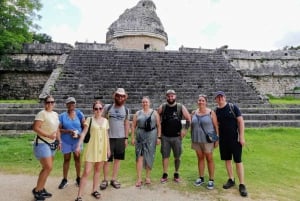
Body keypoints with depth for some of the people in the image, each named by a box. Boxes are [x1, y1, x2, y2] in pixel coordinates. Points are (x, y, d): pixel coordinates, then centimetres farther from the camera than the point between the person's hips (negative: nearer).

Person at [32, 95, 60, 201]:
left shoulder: (55, 114, 9)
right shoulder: (42, 113, -14)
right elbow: (35, 128, -20)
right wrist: (49, 135, -25)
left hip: (51, 144, 8)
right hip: (42, 143, -8)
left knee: (46, 168, 13)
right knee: (48, 167, -10)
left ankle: (41, 189, 27)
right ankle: (36, 190, 9)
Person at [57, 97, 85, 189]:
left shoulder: (79, 114, -3)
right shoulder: (62, 116, -3)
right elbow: (59, 129, -6)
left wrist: (81, 134, -16)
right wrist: (68, 131, -20)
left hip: (77, 140, 0)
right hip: (66, 141, 0)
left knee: (77, 158, 10)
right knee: (66, 159, 10)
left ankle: (78, 178, 25)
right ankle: (65, 180, 24)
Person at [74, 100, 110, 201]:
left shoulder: (105, 120, 5)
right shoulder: (89, 119, -5)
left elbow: (107, 135, 10)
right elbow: (83, 133, -9)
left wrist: (108, 148, 11)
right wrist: (79, 145, -19)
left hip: (102, 148, 4)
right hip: (92, 147, -3)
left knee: (97, 170, 15)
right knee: (86, 172, -4)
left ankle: (94, 190, 31)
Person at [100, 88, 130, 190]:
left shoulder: (126, 110, 5)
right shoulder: (107, 107, -3)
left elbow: (126, 124, 9)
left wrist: (126, 138, 5)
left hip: (121, 138, 2)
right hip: (108, 137, -2)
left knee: (118, 159, 9)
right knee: (107, 159, 5)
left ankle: (114, 179, 24)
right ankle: (105, 180, 22)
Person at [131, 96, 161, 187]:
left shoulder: (154, 113, 5)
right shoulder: (137, 113, 7)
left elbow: (158, 125, 2)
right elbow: (133, 126, 7)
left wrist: (159, 137, -4)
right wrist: (133, 137, 0)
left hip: (151, 136, 0)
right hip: (140, 137, 1)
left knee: (149, 157, 6)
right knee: (139, 156, -4)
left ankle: (148, 177, 21)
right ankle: (139, 178, 2)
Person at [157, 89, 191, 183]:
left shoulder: (180, 107, -3)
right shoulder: (162, 107, 0)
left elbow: (188, 119, 1)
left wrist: (185, 129, -5)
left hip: (177, 136, 0)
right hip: (165, 136, 1)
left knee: (177, 156, 9)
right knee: (165, 156, 5)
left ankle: (176, 174, 26)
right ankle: (165, 175, 17)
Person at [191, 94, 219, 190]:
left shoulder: (211, 112, -5)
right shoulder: (194, 113, 5)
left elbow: (216, 126, -4)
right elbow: (191, 126, 10)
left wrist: (217, 139, -7)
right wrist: (192, 139, 10)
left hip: (207, 140, -3)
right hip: (196, 140, 4)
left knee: (209, 159, 5)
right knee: (200, 158, 13)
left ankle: (211, 180, 17)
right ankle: (201, 178, 26)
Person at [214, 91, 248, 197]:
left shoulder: (233, 107, -8)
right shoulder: (216, 111, 3)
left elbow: (240, 121, -8)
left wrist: (241, 136, -13)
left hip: (235, 138, -4)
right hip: (223, 139, 4)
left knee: (238, 160, 0)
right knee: (227, 159, 13)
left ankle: (242, 184, 11)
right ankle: (231, 180, 28)